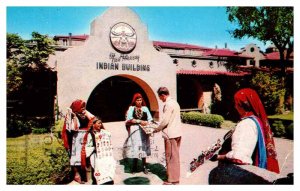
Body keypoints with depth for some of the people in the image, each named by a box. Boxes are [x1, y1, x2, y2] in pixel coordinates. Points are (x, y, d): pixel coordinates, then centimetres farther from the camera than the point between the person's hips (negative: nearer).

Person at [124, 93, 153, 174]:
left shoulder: (145, 108, 8)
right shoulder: (131, 108, 3)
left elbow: (150, 119, 3)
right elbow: (129, 119, -8)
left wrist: (148, 123, -18)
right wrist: (140, 121, -17)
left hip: (144, 130, 2)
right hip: (134, 130, -2)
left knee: (144, 148, 3)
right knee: (135, 148, 1)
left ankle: (144, 166, 12)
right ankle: (134, 167, 14)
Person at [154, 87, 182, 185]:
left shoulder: (168, 104, -16)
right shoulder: (174, 102, 14)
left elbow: (165, 121, -19)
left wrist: (157, 130, -4)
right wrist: (160, 126, 15)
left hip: (170, 134, -10)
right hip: (177, 133, 10)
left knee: (170, 157, 0)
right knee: (175, 156, 16)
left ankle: (172, 180, 9)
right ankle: (176, 177, 27)